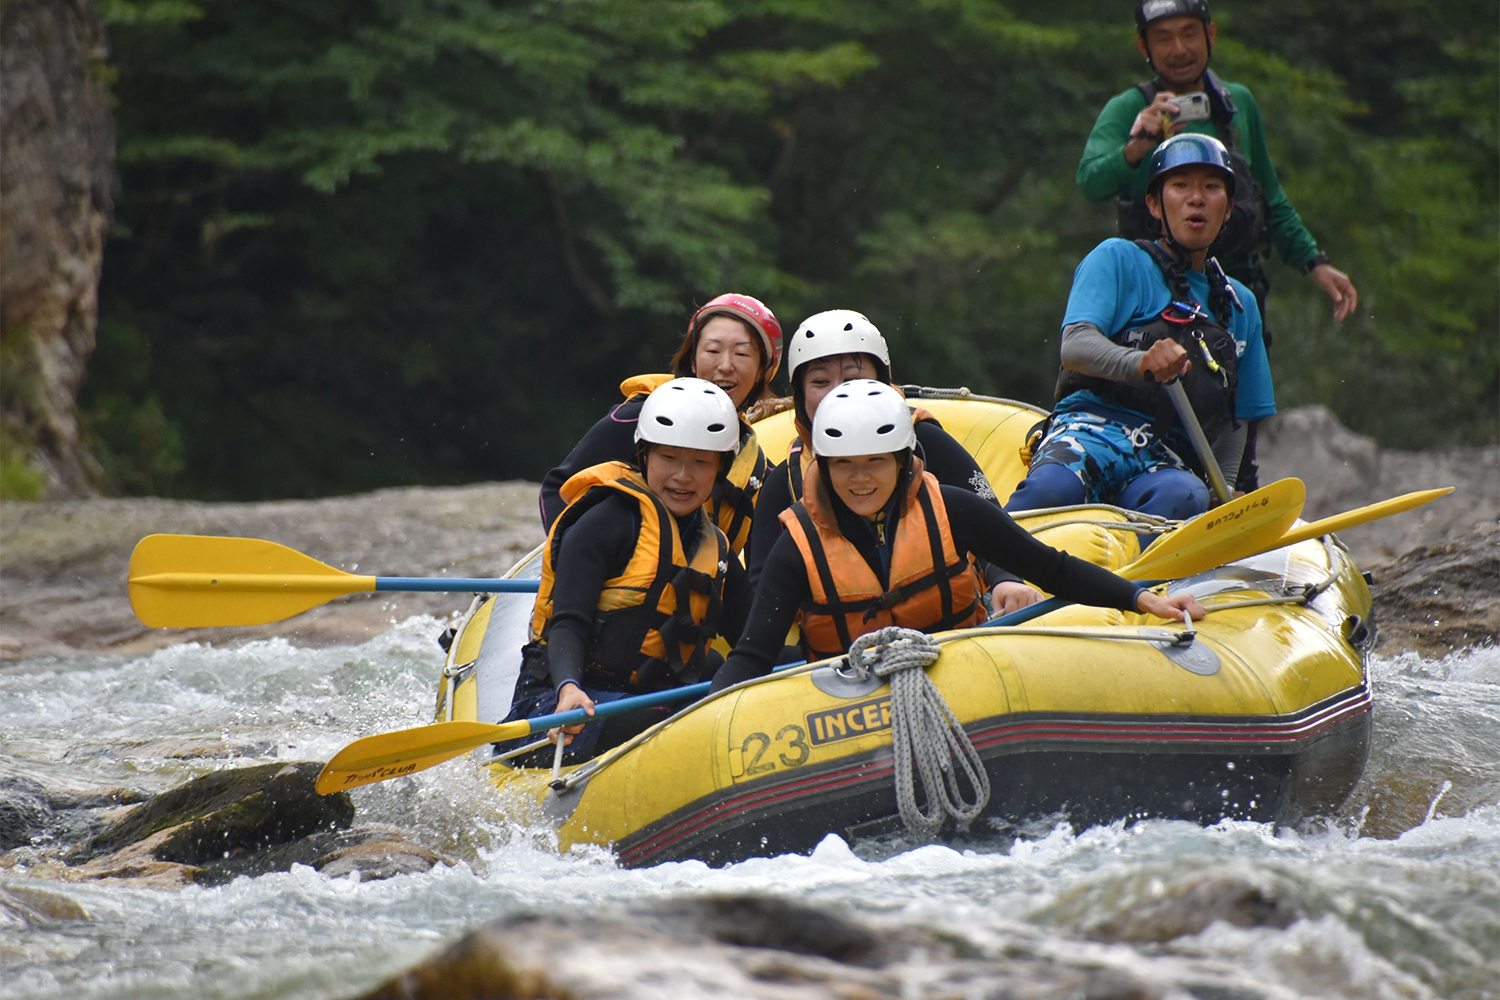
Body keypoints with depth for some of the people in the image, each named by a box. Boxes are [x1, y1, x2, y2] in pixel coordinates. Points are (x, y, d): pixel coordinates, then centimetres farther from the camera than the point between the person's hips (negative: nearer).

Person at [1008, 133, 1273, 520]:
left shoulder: (1239, 306, 29)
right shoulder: (1119, 260, 12)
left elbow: (1233, 419, 33)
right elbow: (1075, 346, -7)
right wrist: (1139, 362, -28)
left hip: (1164, 463, 4)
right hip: (1092, 429, -4)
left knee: (1186, 499, -37)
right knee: (1054, 489, -40)